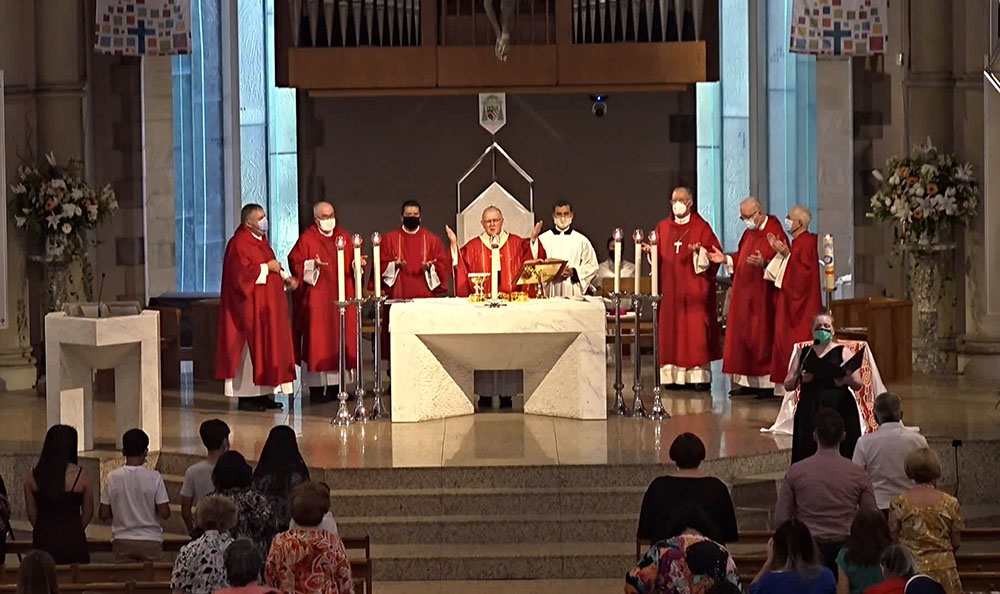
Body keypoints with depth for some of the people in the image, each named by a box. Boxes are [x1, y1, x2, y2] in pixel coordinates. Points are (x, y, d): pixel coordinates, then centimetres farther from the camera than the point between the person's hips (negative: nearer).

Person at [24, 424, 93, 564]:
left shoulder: (33, 476, -1)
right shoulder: (81, 475, -7)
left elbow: (31, 512, 5)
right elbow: (88, 512, 2)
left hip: (43, 541, 2)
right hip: (72, 539, -2)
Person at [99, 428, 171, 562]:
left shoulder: (113, 478, -4)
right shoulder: (154, 477, -9)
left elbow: (104, 515, -1)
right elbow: (165, 513, -9)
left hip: (122, 541, 1)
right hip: (150, 540, -1)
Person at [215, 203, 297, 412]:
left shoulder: (261, 240, 16)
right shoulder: (239, 244, -14)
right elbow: (241, 273, -24)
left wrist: (285, 278, 7)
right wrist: (267, 267, -17)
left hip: (267, 306, 10)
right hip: (250, 307, -10)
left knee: (268, 348, 9)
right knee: (251, 347, -7)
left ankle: (262, 394, 13)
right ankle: (246, 397, -4)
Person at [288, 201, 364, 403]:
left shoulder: (344, 237, 12)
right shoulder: (307, 239, -3)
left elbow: (352, 262, 15)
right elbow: (296, 263, -7)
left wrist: (357, 264, -6)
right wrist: (313, 265, -23)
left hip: (341, 297, 5)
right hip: (317, 298, -5)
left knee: (341, 339, 5)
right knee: (317, 340, -6)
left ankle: (335, 387, 11)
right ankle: (316, 388, -4)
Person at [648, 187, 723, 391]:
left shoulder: (701, 227, 1)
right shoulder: (663, 227, 13)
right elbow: (658, 255, 12)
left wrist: (700, 251, -22)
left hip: (694, 289, -4)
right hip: (671, 288, 4)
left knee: (696, 329, -6)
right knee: (671, 330, 1)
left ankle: (700, 375, -4)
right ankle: (675, 375, 3)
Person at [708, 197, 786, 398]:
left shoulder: (775, 233, -12)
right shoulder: (749, 233, 15)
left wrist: (763, 263, -35)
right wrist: (726, 259, 5)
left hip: (763, 295, -9)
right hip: (744, 294, 9)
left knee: (762, 336, -6)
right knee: (742, 335, 8)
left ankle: (768, 383, 0)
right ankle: (748, 382, 12)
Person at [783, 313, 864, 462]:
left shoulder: (843, 352, 8)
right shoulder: (803, 353, 15)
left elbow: (858, 385, 4)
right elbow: (788, 385, 13)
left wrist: (848, 380, -19)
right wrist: (799, 379, -8)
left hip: (839, 410, -2)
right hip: (809, 411, 2)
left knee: (839, 454, -10)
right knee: (809, 455, -6)